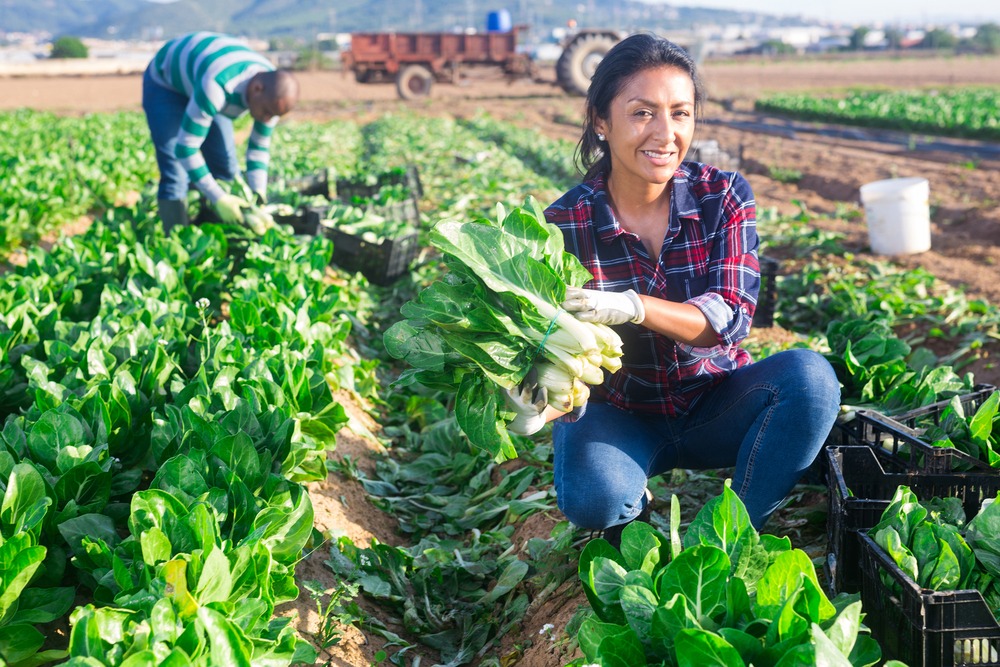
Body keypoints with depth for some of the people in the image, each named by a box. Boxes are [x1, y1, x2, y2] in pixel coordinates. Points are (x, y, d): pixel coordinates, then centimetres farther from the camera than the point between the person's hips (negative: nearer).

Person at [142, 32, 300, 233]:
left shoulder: (274, 94, -23)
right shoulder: (215, 86, -45)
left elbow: (259, 147, -8)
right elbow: (185, 148, -40)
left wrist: (259, 195, -21)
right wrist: (219, 199, -38)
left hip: (199, 83, 6)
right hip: (165, 84, -6)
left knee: (226, 171, 1)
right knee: (176, 177, -17)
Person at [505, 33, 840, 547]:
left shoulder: (724, 196, -10)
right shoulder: (565, 225, -14)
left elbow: (731, 316, -21)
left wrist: (633, 307, -41)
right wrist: (541, 405, -40)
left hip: (715, 408, 2)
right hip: (620, 414, -2)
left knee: (809, 375, -28)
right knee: (592, 497, -34)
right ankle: (635, 516, 5)